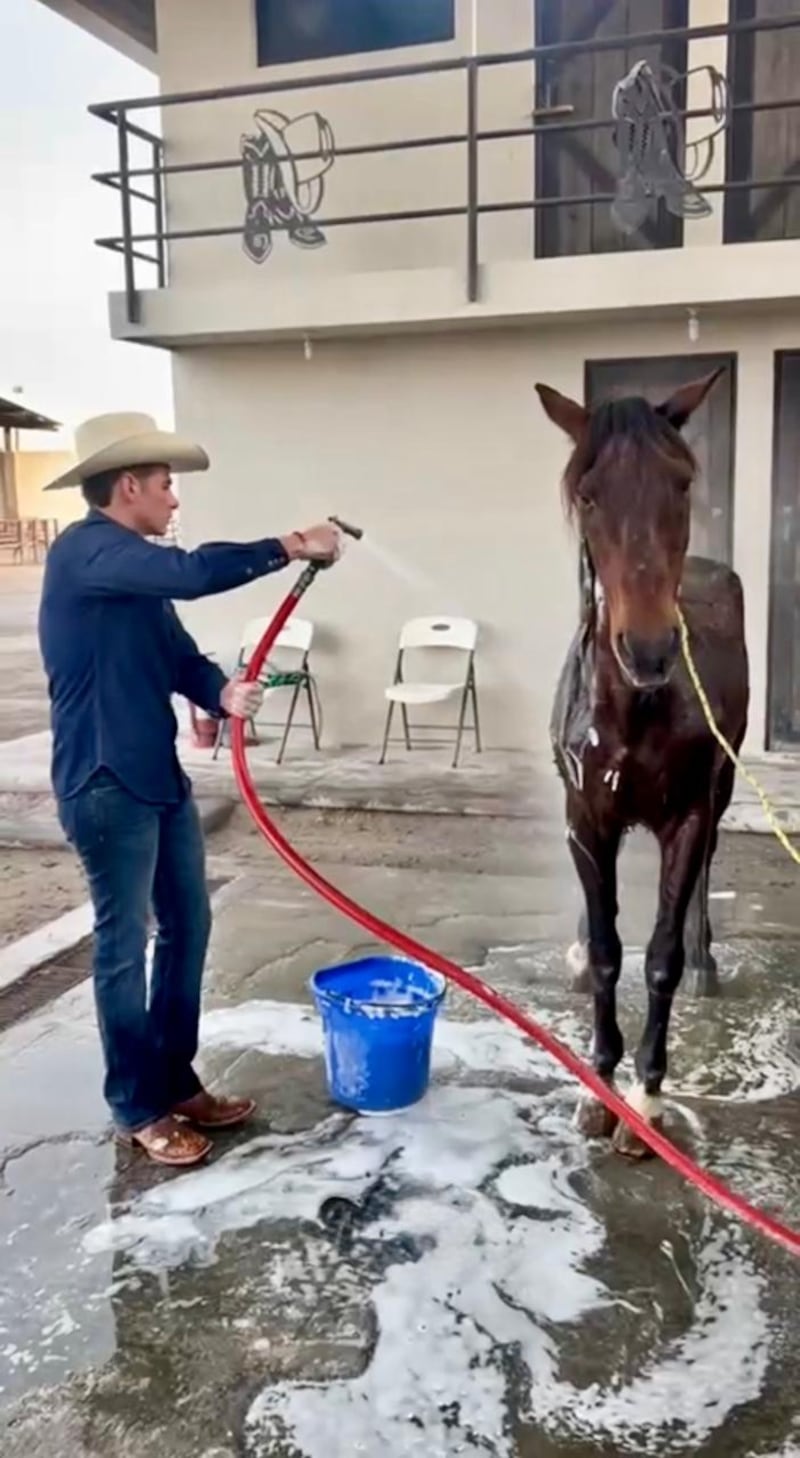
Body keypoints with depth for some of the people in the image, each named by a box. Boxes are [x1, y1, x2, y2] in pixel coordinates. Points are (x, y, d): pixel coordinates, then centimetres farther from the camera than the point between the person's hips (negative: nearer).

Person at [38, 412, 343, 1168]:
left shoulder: (136, 568, 14)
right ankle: (136, 1108, 19)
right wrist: (291, 546, -21)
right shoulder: (84, 552, -16)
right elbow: (193, 572, -30)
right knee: (125, 942, 2)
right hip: (104, 786, -9)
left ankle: (176, 1082, 30)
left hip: (159, 776, 10)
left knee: (188, 926, 15)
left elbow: (180, 656, 8)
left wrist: (223, 692, -13)